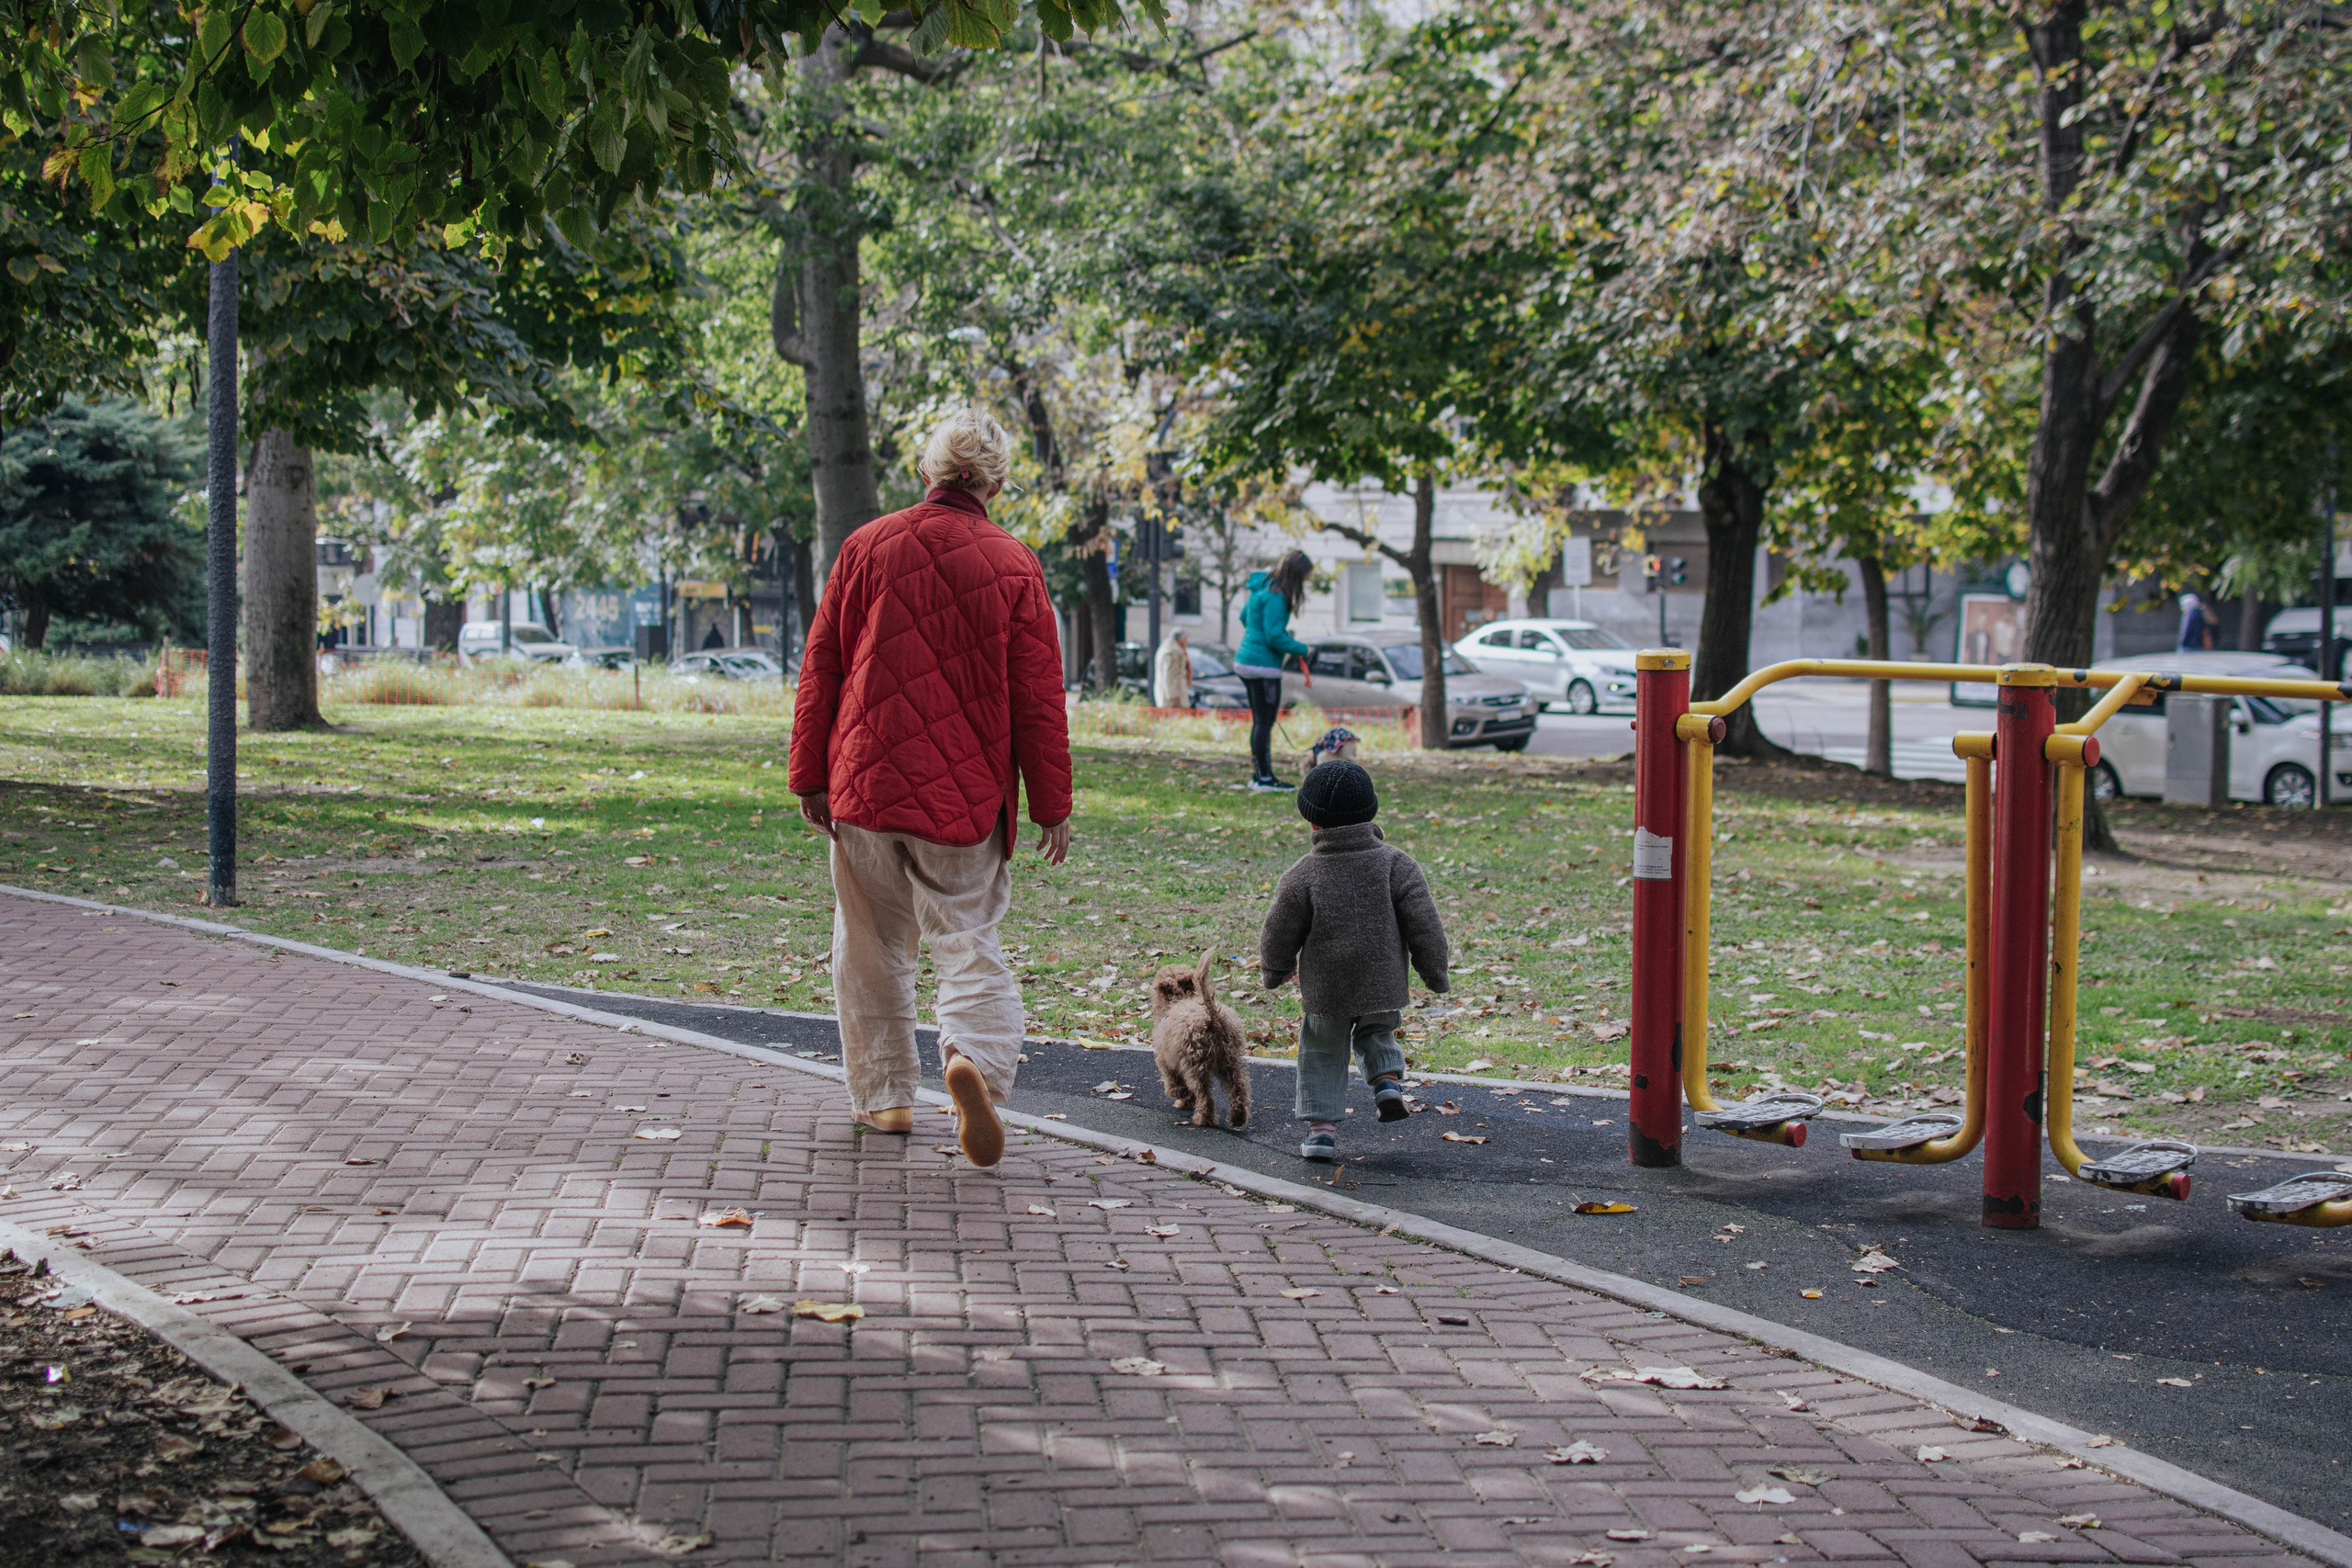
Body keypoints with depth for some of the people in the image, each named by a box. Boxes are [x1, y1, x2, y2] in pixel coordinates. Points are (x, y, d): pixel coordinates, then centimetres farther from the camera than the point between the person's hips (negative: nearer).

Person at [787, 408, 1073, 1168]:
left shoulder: (867, 549, 1)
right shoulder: (1013, 566, -4)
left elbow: (819, 670, 4)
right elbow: (1038, 698, -3)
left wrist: (811, 779, 10)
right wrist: (1051, 806, 4)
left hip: (865, 784, 1)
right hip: (967, 794, -1)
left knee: (871, 946, 14)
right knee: (968, 941, 4)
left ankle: (883, 1092, 19)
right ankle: (976, 1052, -22)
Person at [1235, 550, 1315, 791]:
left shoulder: (1261, 588, 10)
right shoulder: (1275, 598, -19)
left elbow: (1244, 617, 22)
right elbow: (1274, 637, -21)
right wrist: (1300, 649, -7)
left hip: (1245, 661, 10)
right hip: (1263, 666, -10)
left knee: (1259, 722, 15)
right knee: (1265, 723, -3)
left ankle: (1259, 775, 20)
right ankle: (1264, 779, 0)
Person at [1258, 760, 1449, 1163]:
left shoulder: (1303, 876, -9)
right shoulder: (1396, 864, -6)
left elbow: (1280, 932, 0)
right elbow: (1424, 924, -5)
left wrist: (1275, 970, 20)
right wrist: (1434, 972, 8)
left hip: (1325, 990, -1)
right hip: (1383, 986, 2)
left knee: (1323, 1054, 14)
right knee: (1377, 1035, 28)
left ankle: (1322, 1126, 7)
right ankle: (1387, 1078, 2)